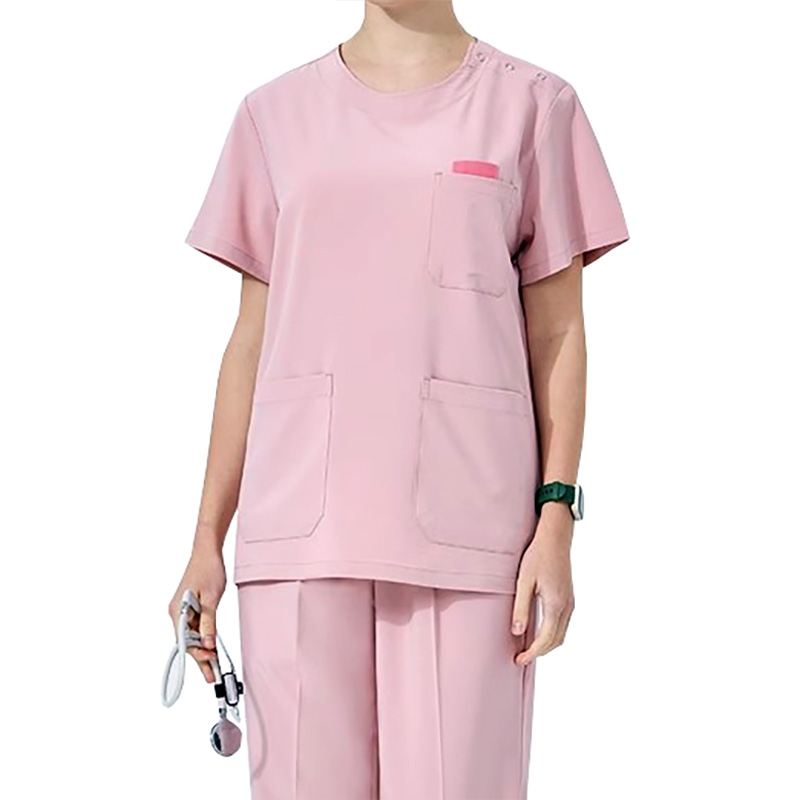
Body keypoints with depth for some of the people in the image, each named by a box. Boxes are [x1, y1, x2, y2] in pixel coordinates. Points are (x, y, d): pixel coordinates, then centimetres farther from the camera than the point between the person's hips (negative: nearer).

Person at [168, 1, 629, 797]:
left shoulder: (531, 102, 8)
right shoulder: (275, 112, 13)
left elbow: (557, 332, 5)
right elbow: (252, 341, 12)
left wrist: (556, 522, -4)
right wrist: (208, 539, 8)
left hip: (464, 520, -1)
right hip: (300, 523, 2)